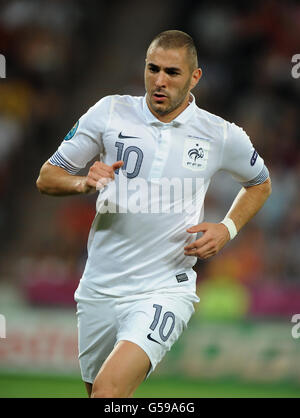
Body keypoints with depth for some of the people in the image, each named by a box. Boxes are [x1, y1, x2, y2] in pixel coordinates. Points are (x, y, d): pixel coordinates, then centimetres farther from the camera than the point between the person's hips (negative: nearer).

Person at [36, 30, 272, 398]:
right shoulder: (109, 112, 0)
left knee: (109, 388, -26)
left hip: (165, 288, -3)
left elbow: (260, 183, 20)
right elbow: (46, 178, 5)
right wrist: (84, 183, -17)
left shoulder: (222, 136, -1)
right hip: (99, 288, 3)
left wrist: (227, 229, 2)